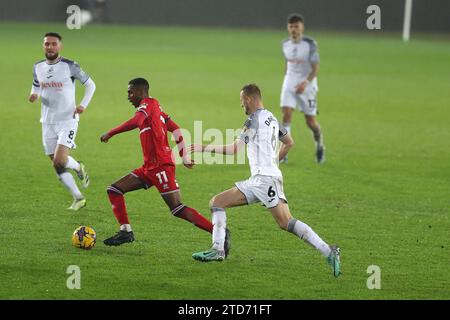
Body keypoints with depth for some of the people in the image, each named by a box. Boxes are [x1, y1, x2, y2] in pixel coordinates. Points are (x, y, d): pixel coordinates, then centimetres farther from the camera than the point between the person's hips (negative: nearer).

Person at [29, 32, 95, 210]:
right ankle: (78, 198, 19)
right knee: (57, 167, 5)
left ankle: (78, 168, 13)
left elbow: (90, 85, 0)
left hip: (68, 121, -5)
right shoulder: (38, 67, 5)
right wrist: (35, 95, -4)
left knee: (60, 160, -20)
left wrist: (83, 105, -13)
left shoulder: (70, 66, -10)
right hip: (48, 122, 5)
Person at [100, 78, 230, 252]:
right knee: (113, 190, 7)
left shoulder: (148, 103, -7)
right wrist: (185, 157, 22)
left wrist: (110, 133, -21)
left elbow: (136, 121, -27)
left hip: (161, 166, -10)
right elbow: (176, 129, 22)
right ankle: (125, 231, 4)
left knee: (177, 209, -14)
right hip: (149, 167, 10)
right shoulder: (155, 108, 20)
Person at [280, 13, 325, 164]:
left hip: (307, 85, -3)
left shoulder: (310, 44, -13)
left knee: (310, 121, 4)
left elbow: (315, 68, -14)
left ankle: (320, 146, 33)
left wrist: (306, 82, -28)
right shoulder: (286, 44, 2)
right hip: (290, 83, 3)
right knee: (286, 114, -15)